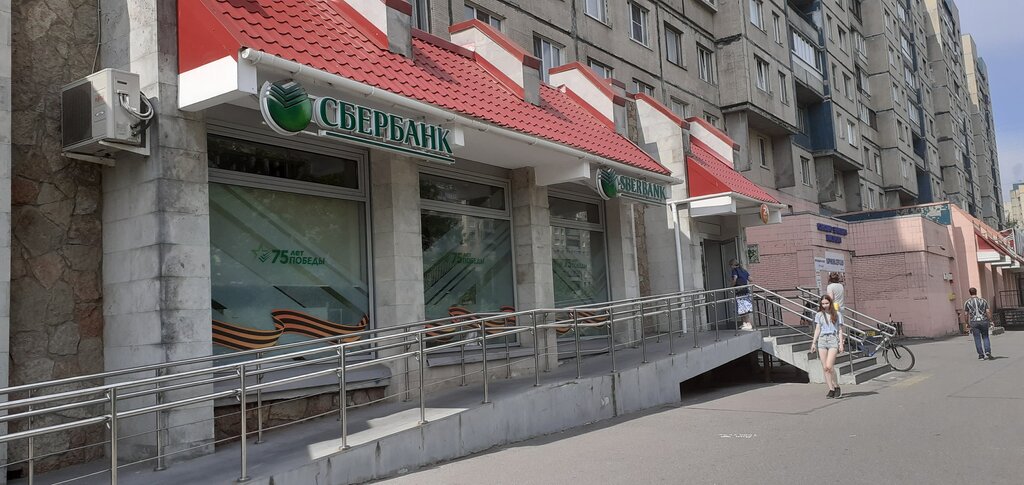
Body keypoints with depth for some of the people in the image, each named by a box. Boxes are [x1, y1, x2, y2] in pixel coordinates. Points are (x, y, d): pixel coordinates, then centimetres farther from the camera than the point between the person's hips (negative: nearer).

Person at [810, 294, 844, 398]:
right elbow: (817, 329, 11)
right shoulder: (819, 315, 13)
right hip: (822, 340, 3)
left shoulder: (837, 314, 9)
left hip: (833, 340, -3)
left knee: (829, 366, -16)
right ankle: (831, 390, 4)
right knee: (825, 368, -2)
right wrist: (813, 343, 4)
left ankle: (837, 387, 2)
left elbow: (840, 330, 8)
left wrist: (841, 343, -1)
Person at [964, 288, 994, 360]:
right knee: (985, 337, 11)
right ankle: (988, 352, -5)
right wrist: (990, 321, 4)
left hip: (974, 322, -1)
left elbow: (966, 314, 0)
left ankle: (981, 355, 7)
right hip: (983, 321, 1)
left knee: (977, 339, 5)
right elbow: (988, 312, -1)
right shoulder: (983, 300, 3)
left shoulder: (967, 302, 0)